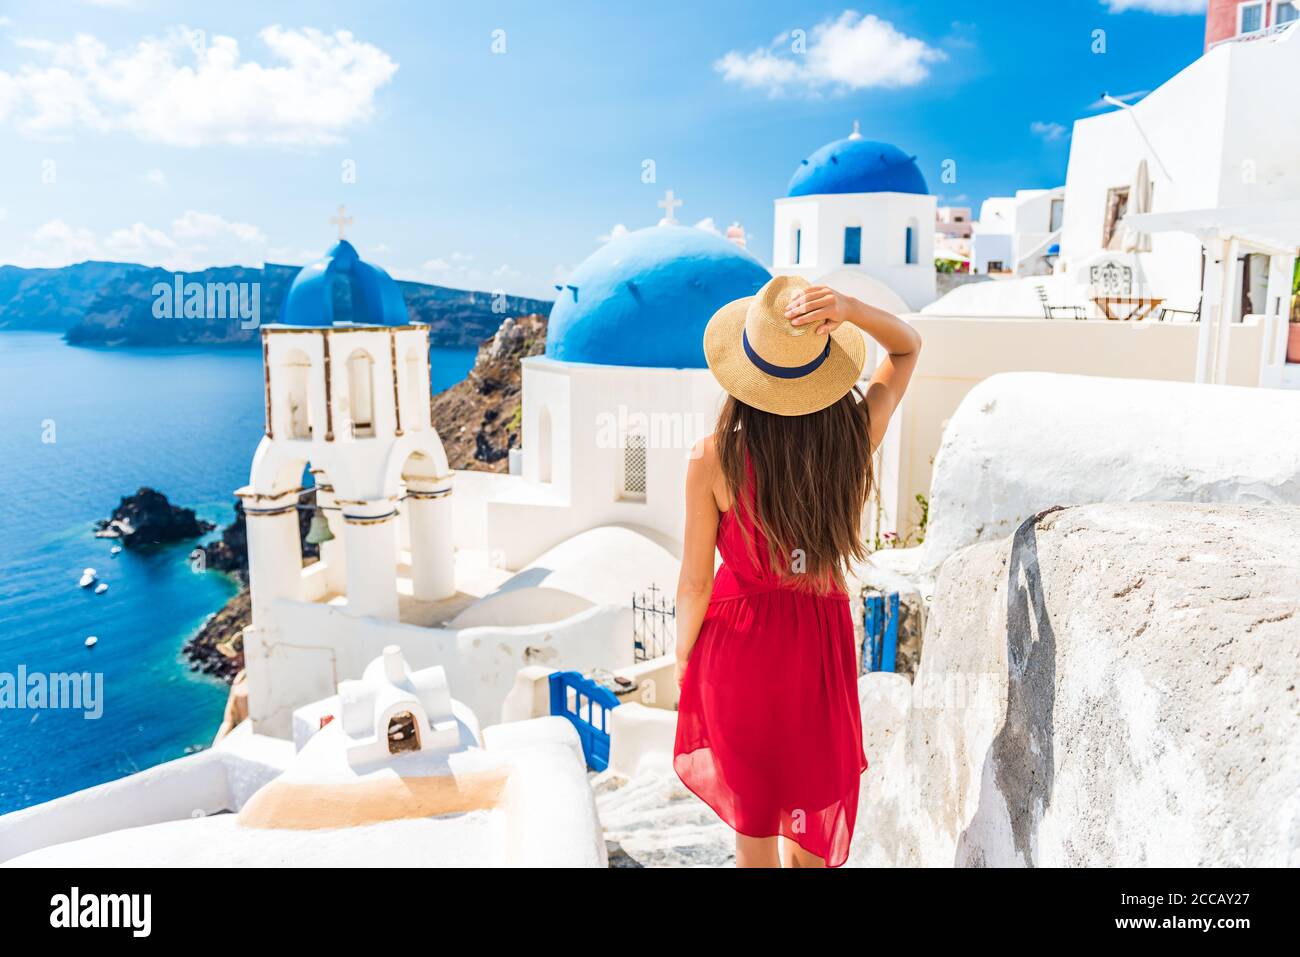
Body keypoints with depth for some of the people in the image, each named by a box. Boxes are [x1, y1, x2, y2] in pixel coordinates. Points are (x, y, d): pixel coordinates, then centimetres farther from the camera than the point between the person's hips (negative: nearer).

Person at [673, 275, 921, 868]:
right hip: (820, 642, 3)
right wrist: (849, 311, -18)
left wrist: (682, 659, 5)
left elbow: (696, 582, -14)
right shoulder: (853, 441, -16)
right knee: (811, 802, 27)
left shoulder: (712, 461, -23)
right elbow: (908, 348, 2)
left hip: (738, 645, -2)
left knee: (753, 822, 20)